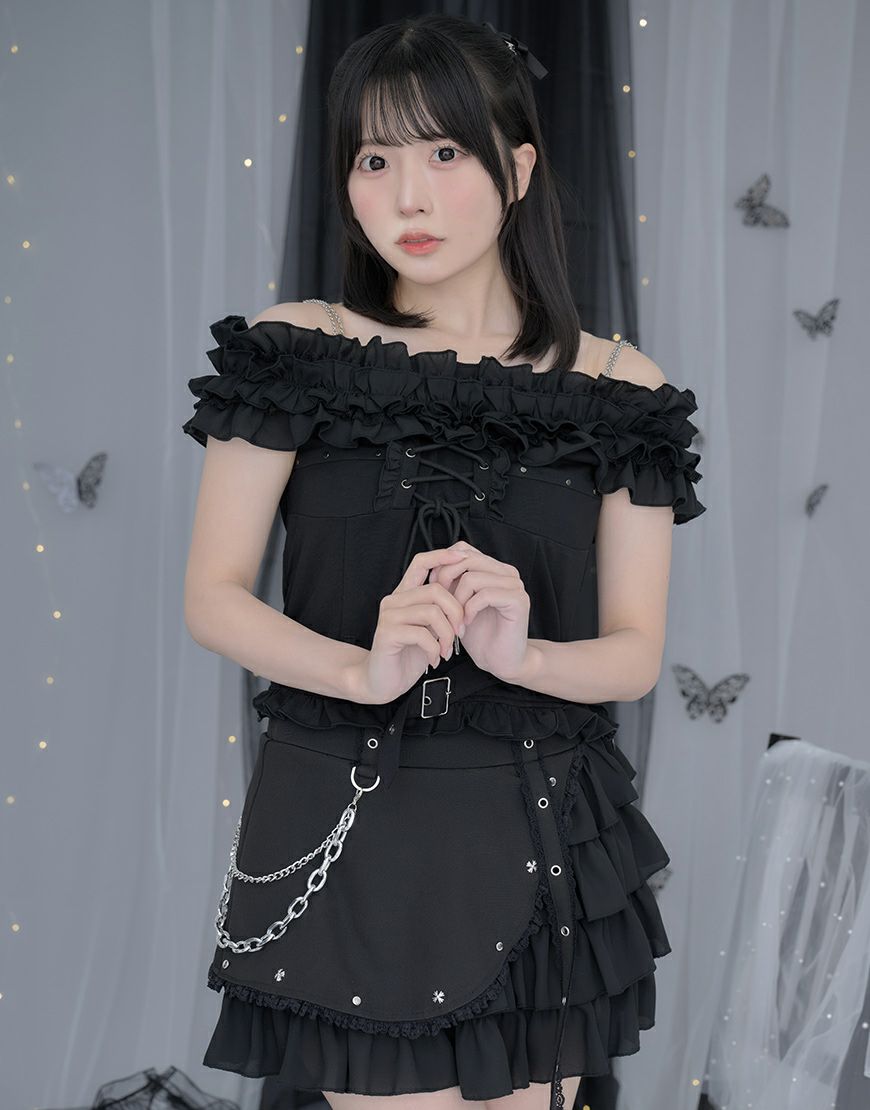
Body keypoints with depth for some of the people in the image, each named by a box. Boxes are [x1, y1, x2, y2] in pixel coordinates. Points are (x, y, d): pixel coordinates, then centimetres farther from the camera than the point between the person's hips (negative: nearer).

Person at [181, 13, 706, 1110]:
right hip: (346, 827, -1)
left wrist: (522, 654, -20)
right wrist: (366, 670, -20)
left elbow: (637, 652, 2)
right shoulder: (295, 351, -1)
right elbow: (213, 597, -2)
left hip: (539, 836, 2)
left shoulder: (614, 389, 1)